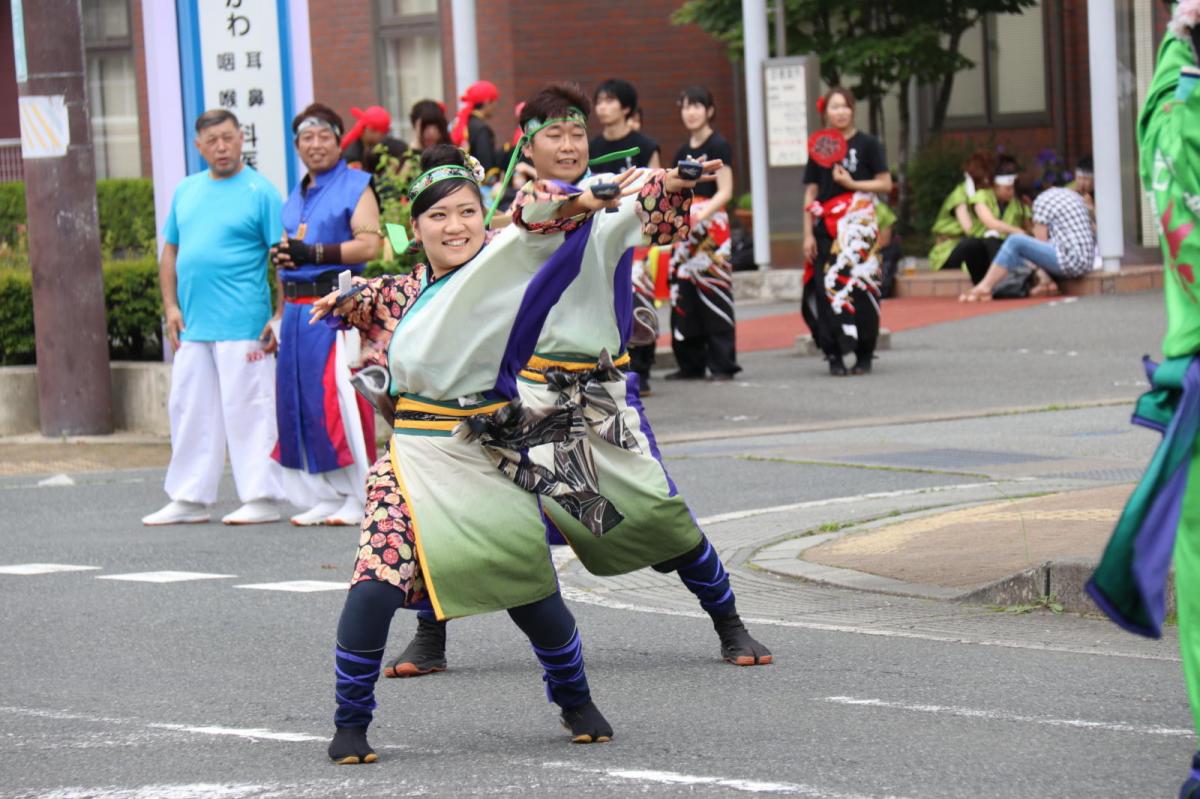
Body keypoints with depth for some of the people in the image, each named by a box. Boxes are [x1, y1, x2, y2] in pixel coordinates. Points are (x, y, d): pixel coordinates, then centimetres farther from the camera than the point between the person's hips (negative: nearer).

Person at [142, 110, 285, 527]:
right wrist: (171, 306, 8)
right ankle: (189, 499, 17)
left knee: (247, 410, -5)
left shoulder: (259, 191, -3)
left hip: (242, 326, -6)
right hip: (192, 327, 6)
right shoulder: (186, 191, 15)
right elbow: (171, 252, 20)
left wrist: (280, 317, -13)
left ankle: (261, 497, 0)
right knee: (189, 410, 9)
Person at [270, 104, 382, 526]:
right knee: (298, 400, 4)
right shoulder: (295, 197, 21)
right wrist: (281, 257, 7)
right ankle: (326, 496, 11)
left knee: (338, 398, -12)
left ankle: (359, 498, -7)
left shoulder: (356, 186, -1)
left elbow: (370, 245, -13)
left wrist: (313, 253, -16)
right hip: (297, 310, 8)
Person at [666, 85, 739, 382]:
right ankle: (691, 363, 11)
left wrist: (700, 214, -22)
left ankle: (722, 364, -7)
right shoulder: (682, 151, 17)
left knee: (713, 295, -9)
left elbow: (725, 192, -10)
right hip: (683, 229, 7)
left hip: (711, 225, -7)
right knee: (683, 296, 5)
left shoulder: (718, 146, -3)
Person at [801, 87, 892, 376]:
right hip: (827, 225, 2)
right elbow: (810, 194, 11)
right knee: (828, 287, -7)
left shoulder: (867, 144, 3)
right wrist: (808, 234, 5)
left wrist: (851, 183, -10)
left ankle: (864, 355, 2)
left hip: (859, 222, -2)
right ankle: (834, 355, -5)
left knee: (860, 285, -6)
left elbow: (885, 184, 1)